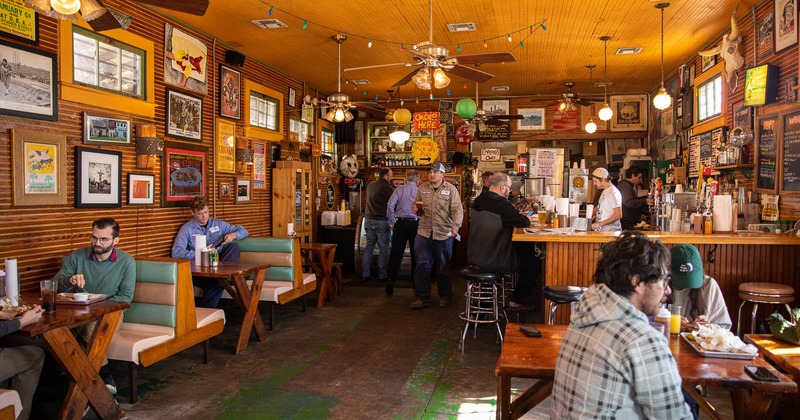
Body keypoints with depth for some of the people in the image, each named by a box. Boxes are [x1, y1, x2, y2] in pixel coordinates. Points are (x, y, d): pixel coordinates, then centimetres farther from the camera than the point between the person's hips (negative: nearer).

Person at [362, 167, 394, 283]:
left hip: (368, 220, 7)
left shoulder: (370, 185, 11)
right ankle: (382, 276, 6)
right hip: (381, 221, -7)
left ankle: (365, 274, 12)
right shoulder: (386, 187, -12)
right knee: (383, 249, 2)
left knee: (369, 247, 11)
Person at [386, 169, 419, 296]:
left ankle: (391, 281, -2)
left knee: (396, 254, 4)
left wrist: (392, 223, 2)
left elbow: (390, 206, -7)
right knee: (415, 255, 11)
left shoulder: (399, 189, 2)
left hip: (401, 223, 0)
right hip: (416, 223, 0)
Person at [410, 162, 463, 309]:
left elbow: (458, 210, -10)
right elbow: (415, 205, 18)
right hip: (424, 232, 3)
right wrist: (417, 210, -6)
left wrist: (455, 226, -25)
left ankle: (444, 296, 25)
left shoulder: (451, 189, -2)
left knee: (444, 267, 10)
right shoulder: (422, 188, 9)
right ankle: (422, 298, 12)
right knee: (422, 266, 2)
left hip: (444, 234, -3)